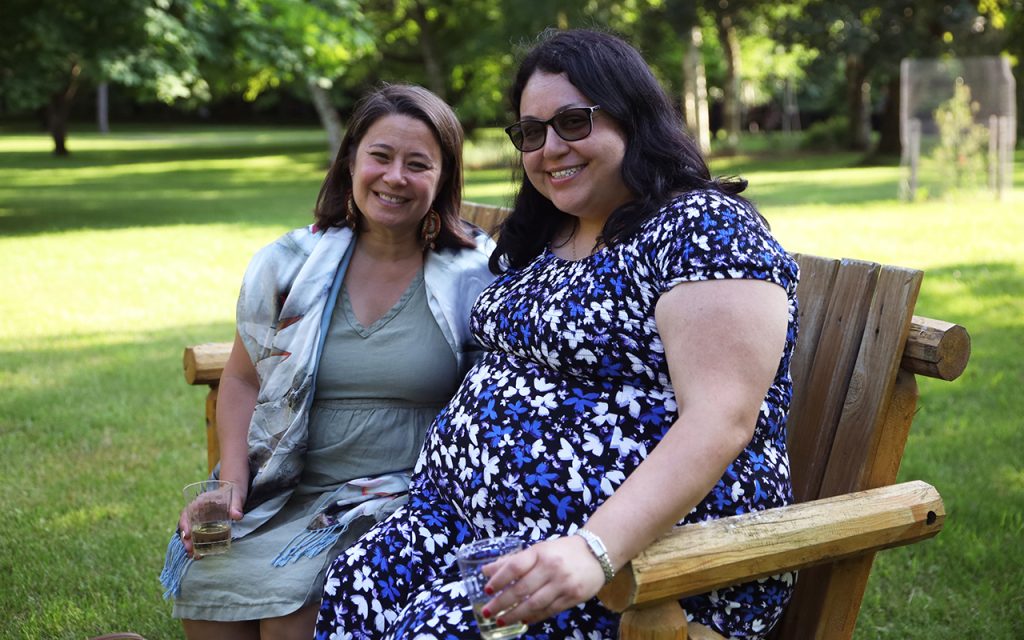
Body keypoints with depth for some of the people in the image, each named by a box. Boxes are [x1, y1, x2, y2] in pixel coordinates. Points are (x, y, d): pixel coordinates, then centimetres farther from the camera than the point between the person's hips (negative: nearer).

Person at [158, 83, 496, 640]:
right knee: (204, 574, -20)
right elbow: (242, 381, 12)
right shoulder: (288, 266, 4)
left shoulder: (477, 276, -4)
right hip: (284, 489, 3)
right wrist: (232, 482, -2)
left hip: (405, 497, -3)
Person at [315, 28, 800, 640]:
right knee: (353, 587, -15)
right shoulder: (540, 235, 13)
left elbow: (720, 423, -23)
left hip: (646, 548, -7)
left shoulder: (704, 227, -12)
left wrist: (595, 550, -33)